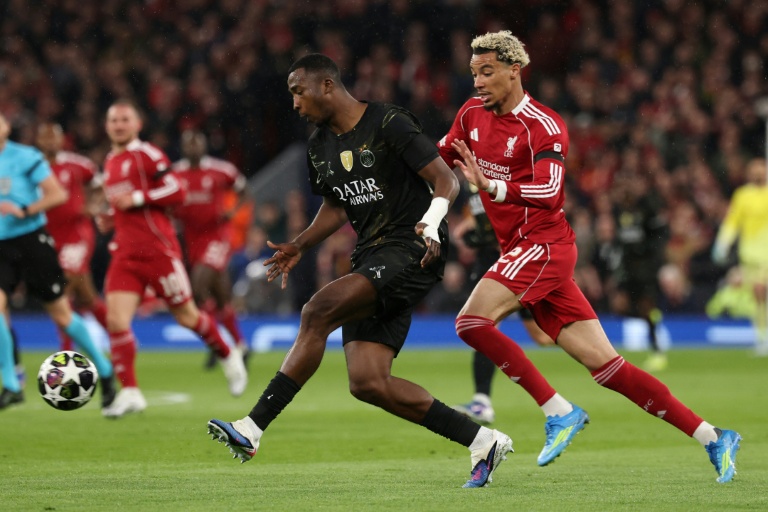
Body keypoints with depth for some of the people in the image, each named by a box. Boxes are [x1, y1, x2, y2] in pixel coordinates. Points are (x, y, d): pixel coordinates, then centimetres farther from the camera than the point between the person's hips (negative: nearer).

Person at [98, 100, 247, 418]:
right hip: (124, 254, 6)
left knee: (186, 315, 5)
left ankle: (229, 358, 30)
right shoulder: (111, 162, 17)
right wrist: (110, 218, 12)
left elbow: (176, 192, -12)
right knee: (116, 320, -11)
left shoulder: (147, 155, -7)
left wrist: (136, 199, -18)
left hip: (157, 249, -6)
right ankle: (130, 392, -9)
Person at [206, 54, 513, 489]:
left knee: (318, 312, -26)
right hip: (371, 257, 9)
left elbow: (446, 180, -12)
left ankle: (253, 428, -26)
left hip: (411, 250, -9)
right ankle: (482, 442, 4)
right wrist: (298, 247, 14)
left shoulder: (389, 124, -10)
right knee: (367, 383, -6)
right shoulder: (320, 147, 14)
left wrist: (431, 225, -29)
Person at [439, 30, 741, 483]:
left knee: (472, 321, -22)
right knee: (604, 363, 1)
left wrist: (490, 186, -35)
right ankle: (712, 437, 3)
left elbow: (548, 192, -24)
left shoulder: (543, 126, -11)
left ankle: (560, 412, -14)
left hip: (544, 245, -7)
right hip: (520, 251, 7)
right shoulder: (473, 114, 12)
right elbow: (441, 158, 27)